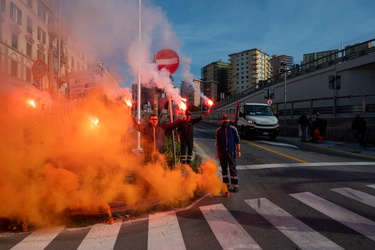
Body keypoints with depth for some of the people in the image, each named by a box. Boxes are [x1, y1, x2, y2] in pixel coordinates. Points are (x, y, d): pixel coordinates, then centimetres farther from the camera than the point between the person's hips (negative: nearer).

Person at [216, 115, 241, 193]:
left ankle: (235, 185, 2)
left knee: (232, 168, -5)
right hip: (222, 152, 2)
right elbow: (217, 143, 11)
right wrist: (217, 153, 9)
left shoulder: (233, 129, 2)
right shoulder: (218, 130, 6)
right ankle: (226, 185, 20)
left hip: (231, 152, -2)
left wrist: (238, 151, -1)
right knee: (224, 169, 9)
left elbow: (237, 140, 5)